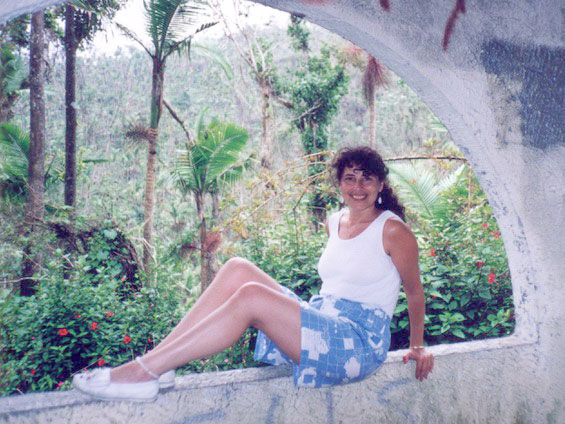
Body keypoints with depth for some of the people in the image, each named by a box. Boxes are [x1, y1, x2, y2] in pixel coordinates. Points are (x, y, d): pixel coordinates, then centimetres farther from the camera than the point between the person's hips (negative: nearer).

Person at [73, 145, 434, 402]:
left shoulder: (392, 230, -5)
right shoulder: (335, 223, 15)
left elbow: (415, 290, 4)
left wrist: (417, 346, 12)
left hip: (361, 344, -7)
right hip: (320, 322, 7)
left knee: (251, 296, -28)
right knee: (238, 270, -14)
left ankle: (142, 373, -28)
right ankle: (158, 362, -19)